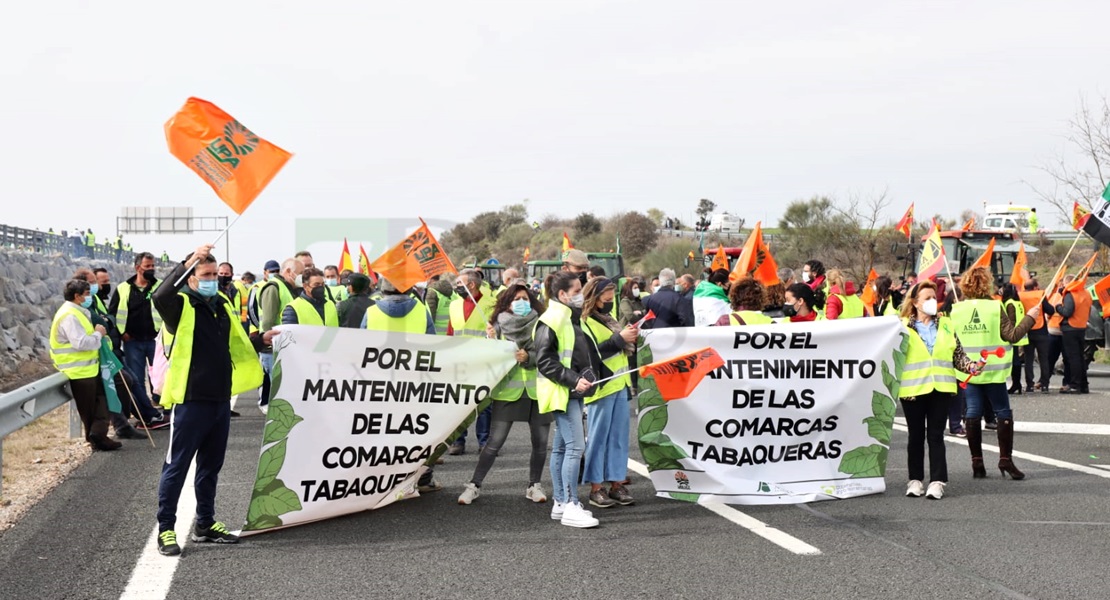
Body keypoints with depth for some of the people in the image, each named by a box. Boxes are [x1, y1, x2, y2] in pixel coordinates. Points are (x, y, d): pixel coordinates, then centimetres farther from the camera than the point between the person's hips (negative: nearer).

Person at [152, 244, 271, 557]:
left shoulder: (222, 304, 13)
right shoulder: (181, 304, -9)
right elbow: (160, 296, -33)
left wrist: (261, 340, 11)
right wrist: (187, 263, -40)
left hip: (220, 399, 7)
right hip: (190, 400, -7)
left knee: (211, 465, 16)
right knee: (177, 466, 0)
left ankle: (205, 524, 28)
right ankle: (166, 528, 8)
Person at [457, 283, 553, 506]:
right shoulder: (499, 326, 4)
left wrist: (529, 357, -16)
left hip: (537, 391, 1)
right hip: (508, 390, -1)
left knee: (540, 443, 5)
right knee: (494, 442, -4)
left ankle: (534, 485, 22)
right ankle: (474, 485, 7)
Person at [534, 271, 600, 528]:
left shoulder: (572, 317, 17)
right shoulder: (551, 320, -14)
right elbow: (544, 361, -18)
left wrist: (586, 377, 15)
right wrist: (574, 380, -21)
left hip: (572, 392, 10)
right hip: (561, 392, -10)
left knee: (561, 447, 12)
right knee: (575, 445, -13)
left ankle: (560, 503, 17)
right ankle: (570, 506, -12)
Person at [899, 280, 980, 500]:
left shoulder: (945, 325, 11)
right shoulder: (903, 327, 0)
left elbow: (957, 354, 14)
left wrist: (970, 366, -4)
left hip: (940, 389, 2)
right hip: (913, 389, -2)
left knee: (936, 436, 2)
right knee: (916, 436, 8)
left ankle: (937, 481, 3)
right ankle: (915, 480, 16)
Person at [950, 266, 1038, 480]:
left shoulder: (956, 310, -1)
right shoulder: (995, 307, -11)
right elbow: (1012, 335, -12)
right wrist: (1030, 317, -1)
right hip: (992, 370, -3)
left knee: (973, 413, 6)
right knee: (1003, 412, 7)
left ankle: (976, 462, 6)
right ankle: (1005, 458, 2)